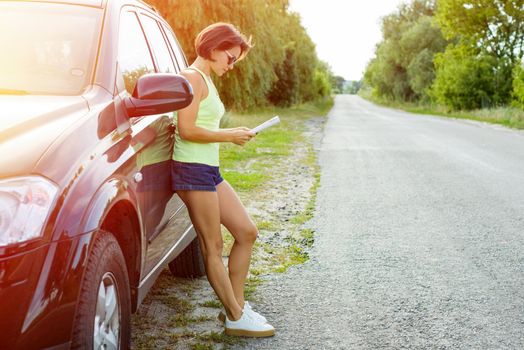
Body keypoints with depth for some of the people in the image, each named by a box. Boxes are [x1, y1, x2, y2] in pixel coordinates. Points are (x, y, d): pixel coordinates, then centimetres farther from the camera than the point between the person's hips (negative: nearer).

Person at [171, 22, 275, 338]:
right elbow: (186, 129, -19)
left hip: (210, 170, 10)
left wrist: (234, 134, 6)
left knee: (247, 232, 10)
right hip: (192, 169, -10)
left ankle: (236, 305, 19)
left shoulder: (207, 81, 19)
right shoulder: (192, 77, -11)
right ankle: (236, 318, 6)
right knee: (213, 247, -2)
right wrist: (230, 135, -12)